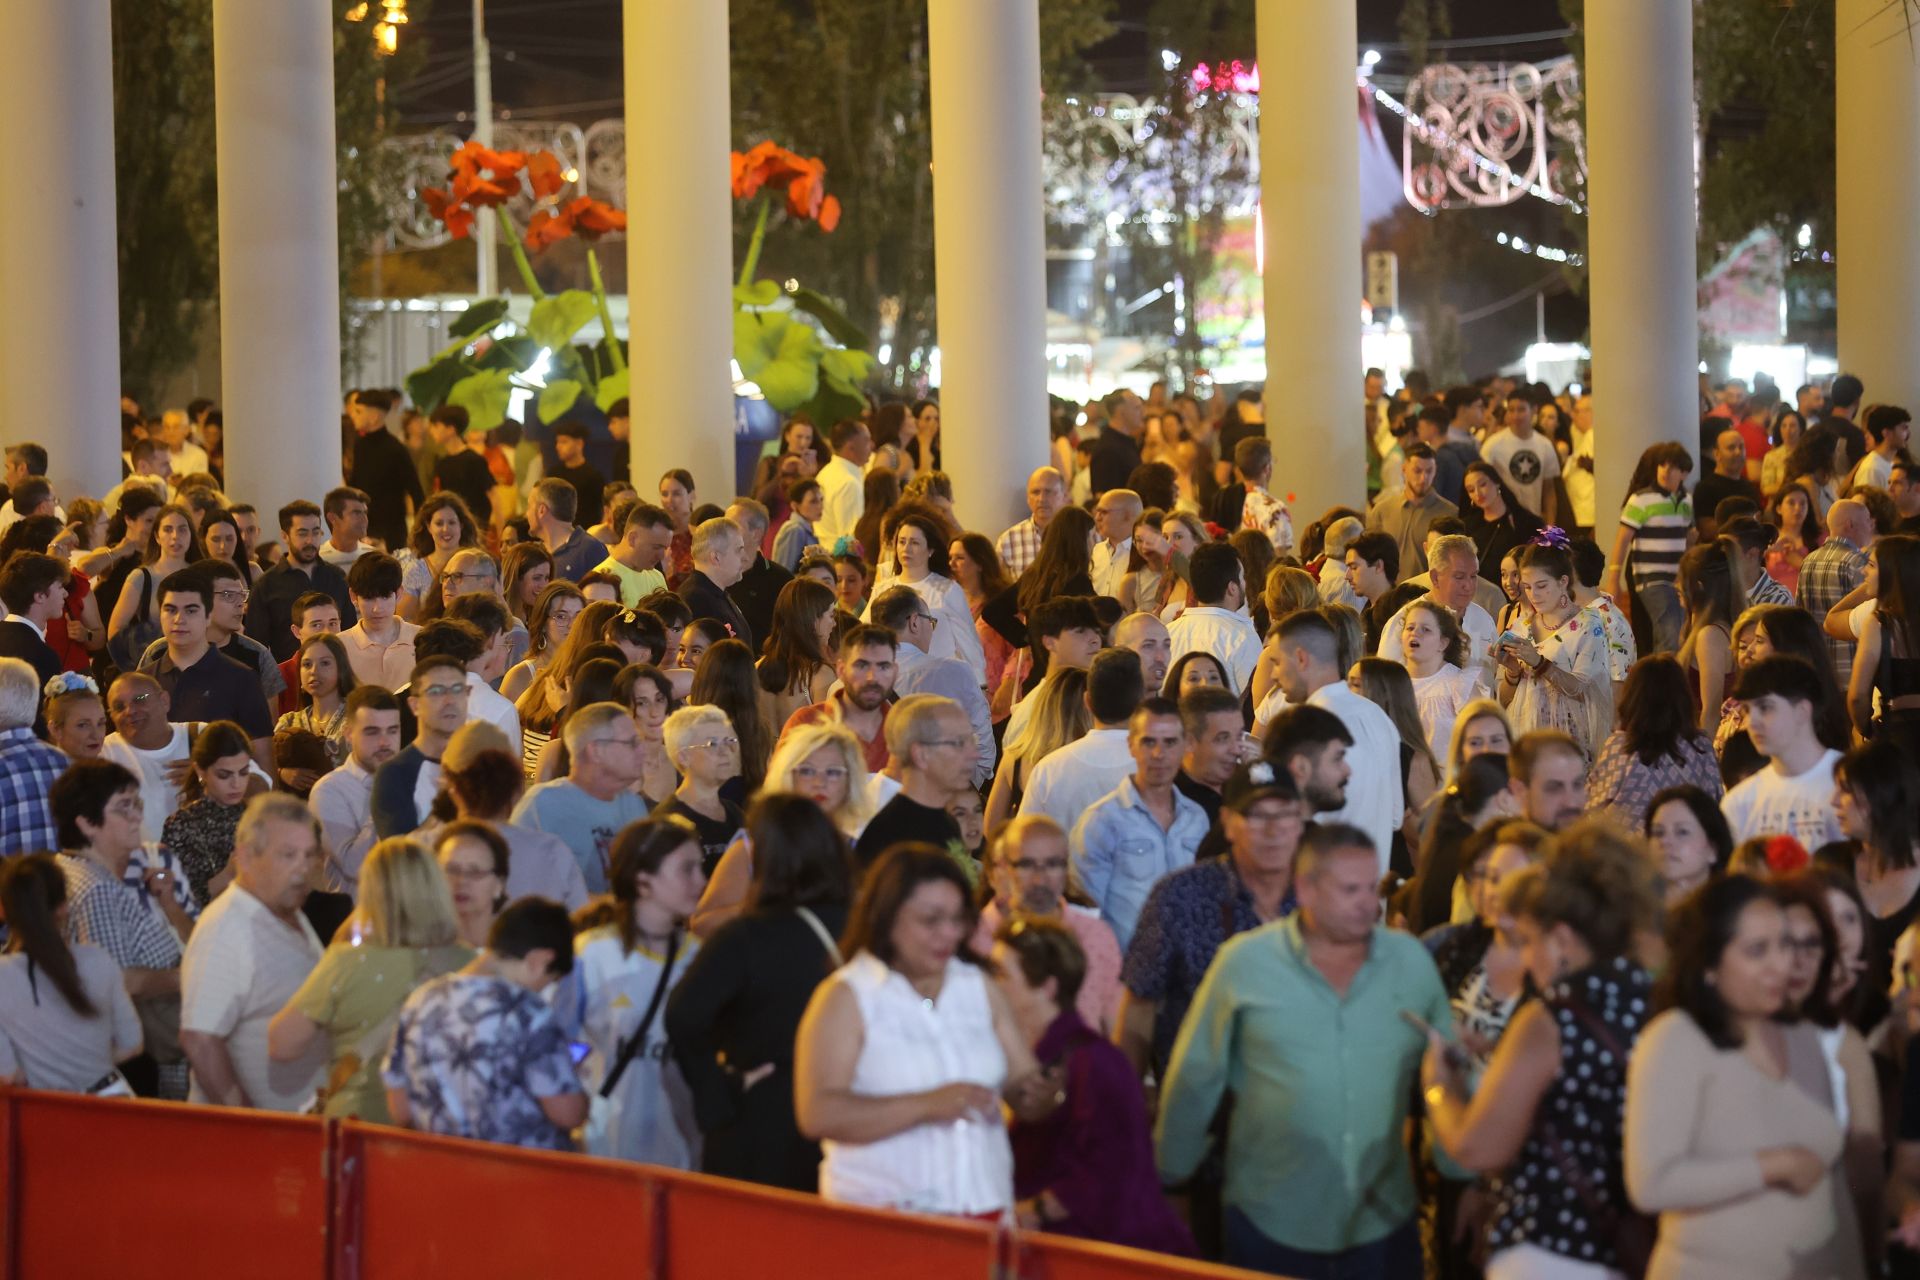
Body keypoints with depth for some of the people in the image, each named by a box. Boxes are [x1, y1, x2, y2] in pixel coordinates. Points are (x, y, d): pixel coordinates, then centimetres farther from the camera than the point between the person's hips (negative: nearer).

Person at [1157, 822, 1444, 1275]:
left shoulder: (1411, 961, 3)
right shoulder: (1244, 961, -5)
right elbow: (1194, 1080, 1)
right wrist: (1169, 1176, 6)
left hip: (1384, 1225, 2)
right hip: (1270, 1229, -2)